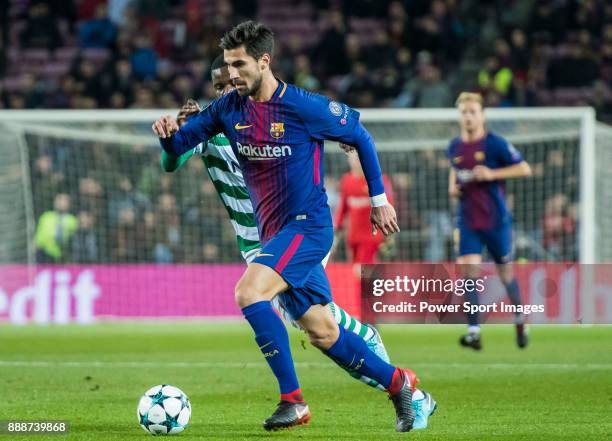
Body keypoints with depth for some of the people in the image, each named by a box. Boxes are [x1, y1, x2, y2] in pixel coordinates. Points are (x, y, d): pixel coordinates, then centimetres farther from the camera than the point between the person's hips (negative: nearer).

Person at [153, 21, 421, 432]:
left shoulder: (304, 107, -14)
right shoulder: (229, 108, 2)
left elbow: (361, 137, -1)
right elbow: (181, 143, 6)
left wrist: (379, 199, 2)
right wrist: (168, 133, -18)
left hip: (308, 226, -7)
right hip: (274, 233, 7)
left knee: (249, 292, -26)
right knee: (323, 334, 11)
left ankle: (293, 400, -20)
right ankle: (398, 383, 29)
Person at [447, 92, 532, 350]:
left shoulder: (495, 144, -9)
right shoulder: (455, 147, 5)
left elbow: (525, 169, -9)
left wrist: (492, 174, -19)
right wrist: (452, 186, 5)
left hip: (495, 219, -3)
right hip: (467, 220, 3)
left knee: (505, 271, 10)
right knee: (468, 269, -14)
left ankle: (519, 321, 35)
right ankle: (473, 331, -16)